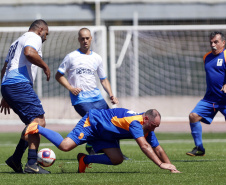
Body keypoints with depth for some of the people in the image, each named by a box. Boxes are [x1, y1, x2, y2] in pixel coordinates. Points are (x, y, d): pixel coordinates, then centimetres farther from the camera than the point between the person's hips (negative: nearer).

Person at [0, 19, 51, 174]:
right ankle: (32, 164, -23)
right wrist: (45, 66, -8)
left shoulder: (18, 41, 32)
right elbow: (29, 52, -22)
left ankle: (16, 159, 13)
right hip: (19, 84, -10)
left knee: (33, 123, 16)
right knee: (39, 121, -14)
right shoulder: (34, 38, 2)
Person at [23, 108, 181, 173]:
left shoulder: (148, 129, -4)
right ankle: (37, 128, 1)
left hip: (105, 134, 9)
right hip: (93, 121, -9)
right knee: (65, 146, -20)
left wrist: (170, 166, -9)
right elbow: (144, 146, -40)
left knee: (117, 159, -7)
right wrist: (161, 164, -42)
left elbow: (157, 148, 1)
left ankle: (85, 159, 10)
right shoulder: (135, 122, -31)